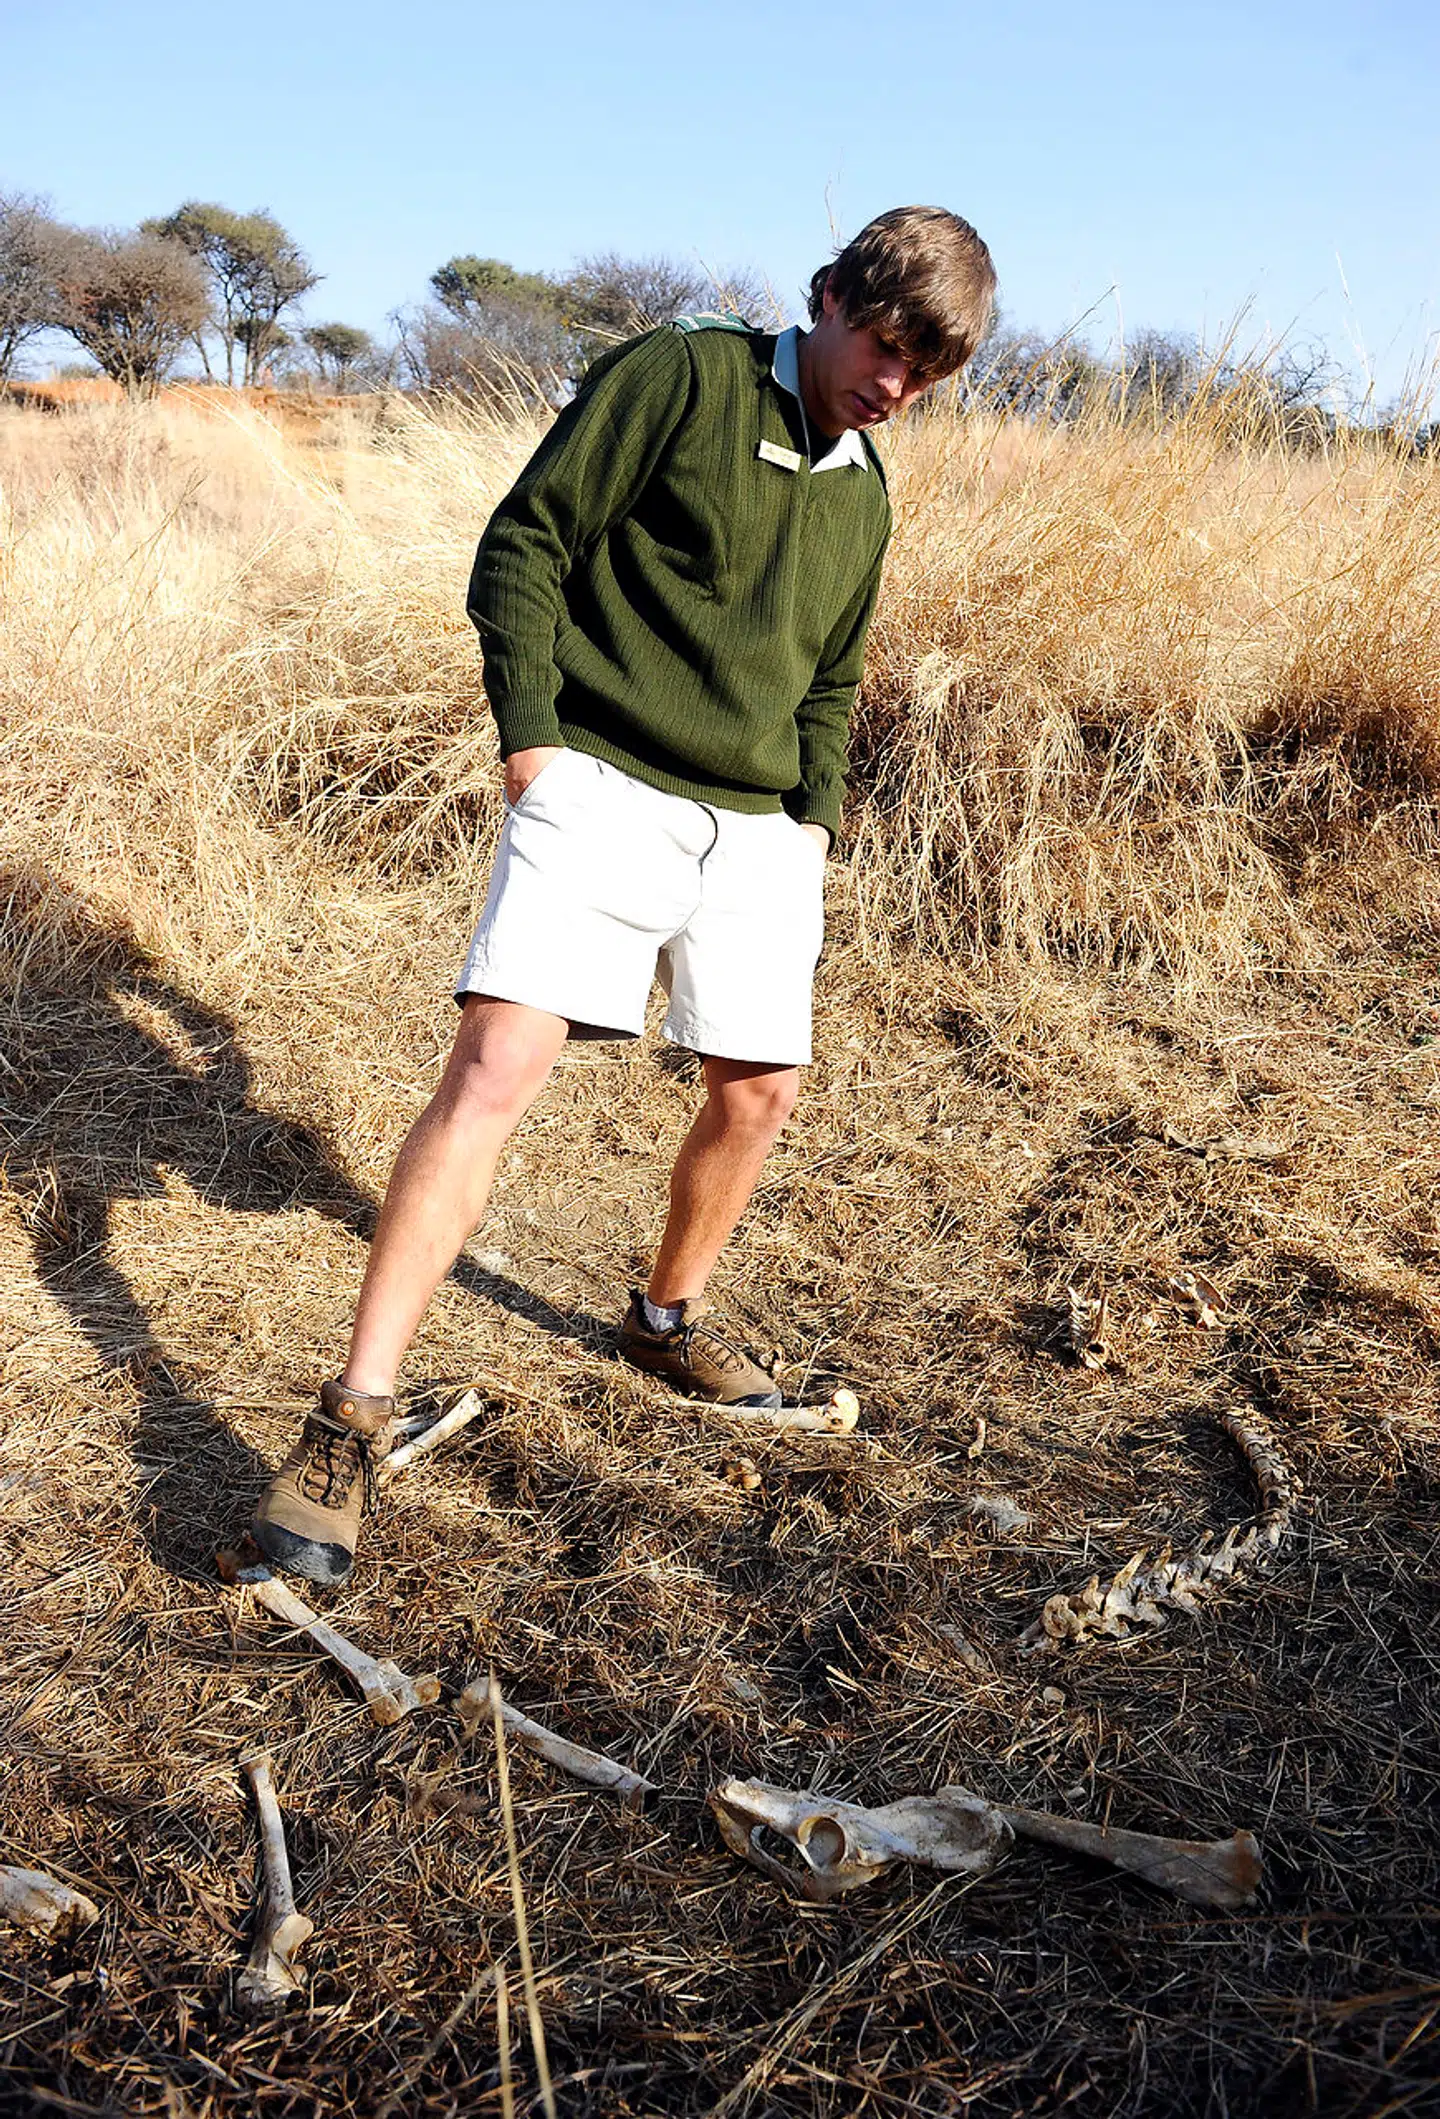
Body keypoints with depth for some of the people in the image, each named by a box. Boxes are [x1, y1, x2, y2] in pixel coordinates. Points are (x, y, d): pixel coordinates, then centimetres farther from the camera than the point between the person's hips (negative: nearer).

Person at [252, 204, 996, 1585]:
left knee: (761, 1087, 8)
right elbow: (524, 542, -5)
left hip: (758, 827, 7)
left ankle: (668, 1317, 34)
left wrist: (816, 815, 15)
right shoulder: (678, 376, -1)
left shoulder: (862, 495, 19)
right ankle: (355, 1415, -13)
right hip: (603, 785, -7)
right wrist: (530, 730, -13)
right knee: (498, 1063, -18)